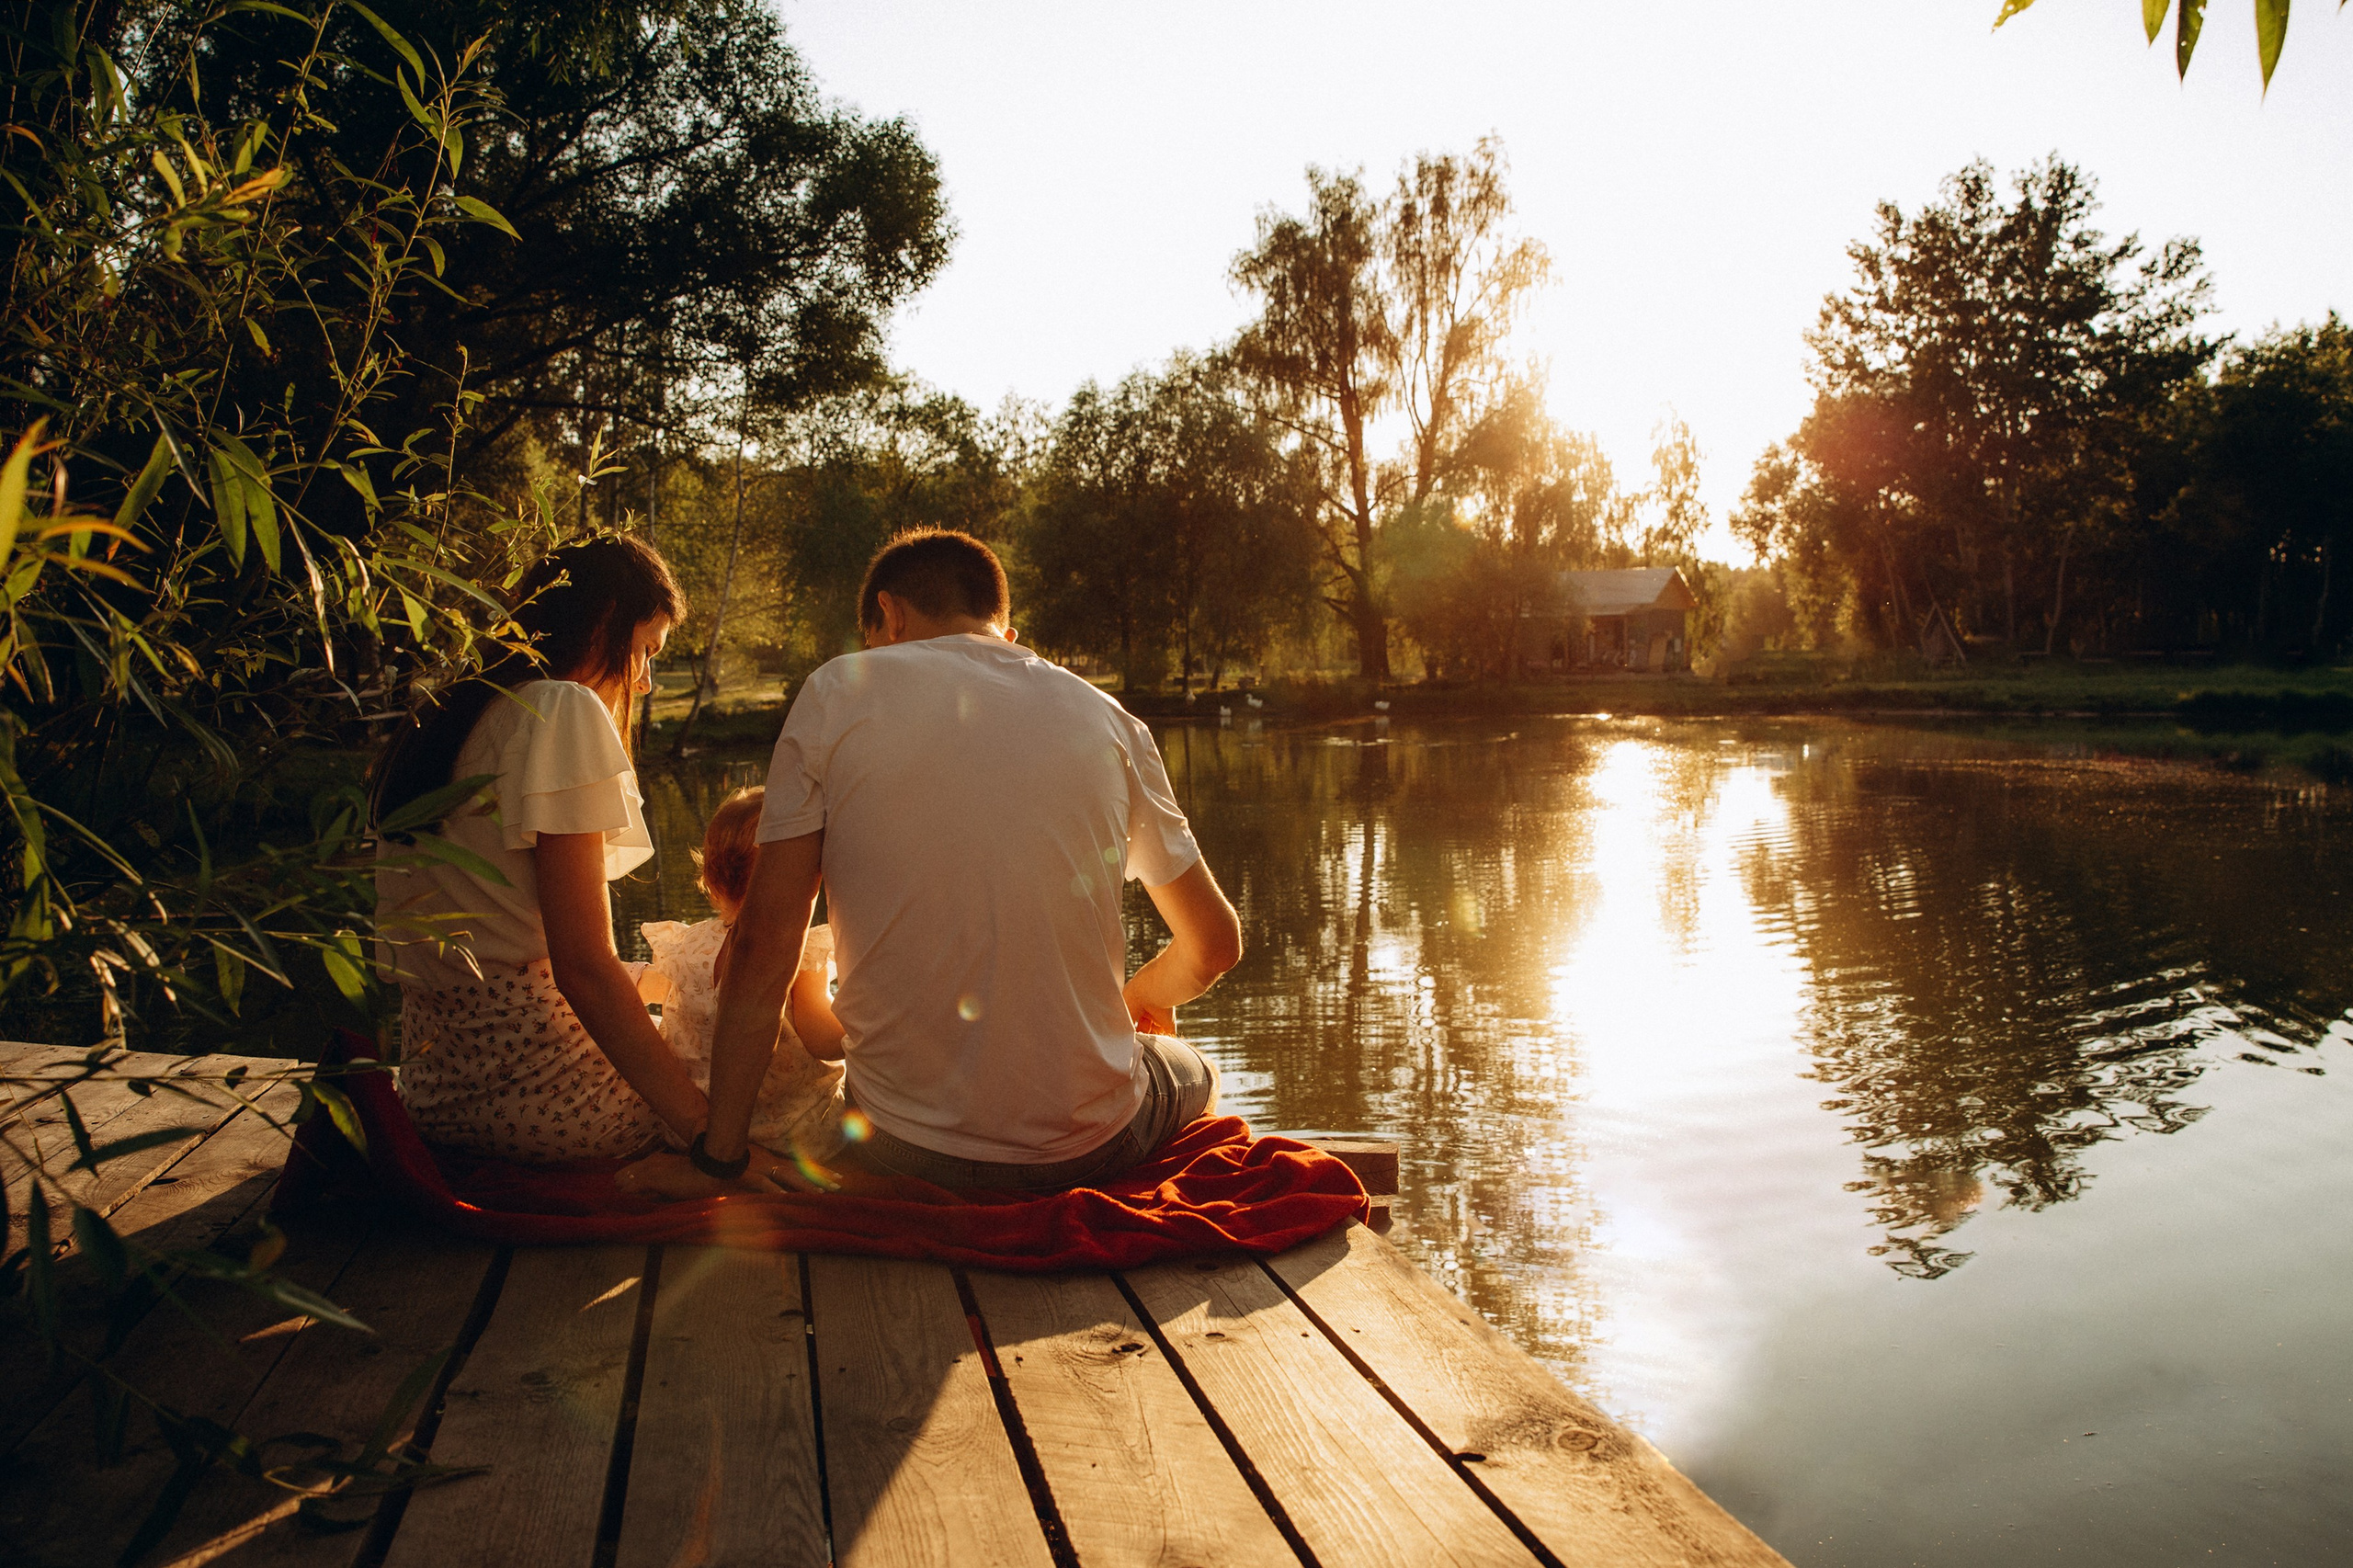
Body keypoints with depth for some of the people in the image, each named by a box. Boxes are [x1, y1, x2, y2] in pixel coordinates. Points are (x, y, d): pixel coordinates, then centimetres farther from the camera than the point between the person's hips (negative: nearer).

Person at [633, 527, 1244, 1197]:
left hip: (906, 1144, 1)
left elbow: (765, 942, -6)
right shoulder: (1107, 720, 4)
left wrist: (719, 1154, 2)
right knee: (1196, 1072, 35)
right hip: (1086, 1148, 0)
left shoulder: (837, 693, -1)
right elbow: (1216, 943, 11)